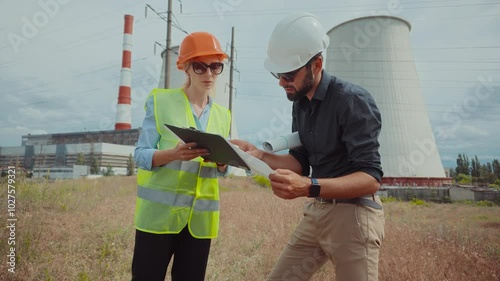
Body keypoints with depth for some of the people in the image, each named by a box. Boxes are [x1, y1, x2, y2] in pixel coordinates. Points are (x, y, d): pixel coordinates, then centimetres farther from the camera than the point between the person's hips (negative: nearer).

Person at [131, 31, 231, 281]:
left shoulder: (222, 115, 9)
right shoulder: (161, 100, -2)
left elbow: (222, 169, 11)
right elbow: (141, 155, -6)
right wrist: (173, 154, -26)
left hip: (200, 216, 4)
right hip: (159, 212, -3)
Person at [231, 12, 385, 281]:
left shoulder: (353, 100, -17)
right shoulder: (300, 102, 7)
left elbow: (371, 178, -23)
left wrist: (309, 187, -37)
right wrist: (259, 155, -7)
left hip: (353, 214, -7)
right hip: (316, 212, 8)